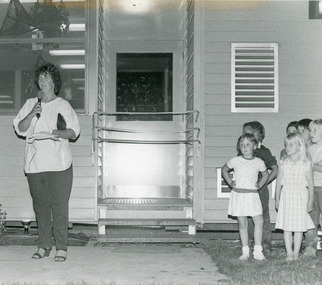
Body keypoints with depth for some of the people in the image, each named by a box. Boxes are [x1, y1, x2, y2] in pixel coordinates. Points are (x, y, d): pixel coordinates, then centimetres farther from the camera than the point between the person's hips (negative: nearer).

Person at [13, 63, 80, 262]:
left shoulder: (63, 105, 5)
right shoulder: (30, 104, 14)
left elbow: (74, 131, 1)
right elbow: (20, 129, 7)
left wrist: (60, 133, -19)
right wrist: (32, 114, -9)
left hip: (58, 164, -3)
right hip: (35, 163, 3)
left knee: (59, 206, -5)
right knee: (40, 206, 6)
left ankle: (61, 248, 0)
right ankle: (44, 246, 14)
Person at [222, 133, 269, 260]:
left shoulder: (259, 162, 1)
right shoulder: (235, 161, -2)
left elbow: (265, 175, 20)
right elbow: (224, 170, 16)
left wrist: (260, 185, 4)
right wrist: (230, 182, 4)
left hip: (252, 195, 1)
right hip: (238, 194, 0)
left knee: (259, 221, -11)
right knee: (242, 224, 4)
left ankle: (258, 251, -2)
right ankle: (245, 251, 12)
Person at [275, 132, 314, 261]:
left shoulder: (306, 163, -3)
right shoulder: (283, 162, 3)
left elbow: (310, 184, 1)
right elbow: (279, 181, 9)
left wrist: (310, 201, 0)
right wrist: (277, 199, 8)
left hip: (301, 196, -2)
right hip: (286, 196, 2)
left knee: (299, 226, 3)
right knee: (286, 227, 1)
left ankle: (296, 252, 12)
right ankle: (289, 253, 7)